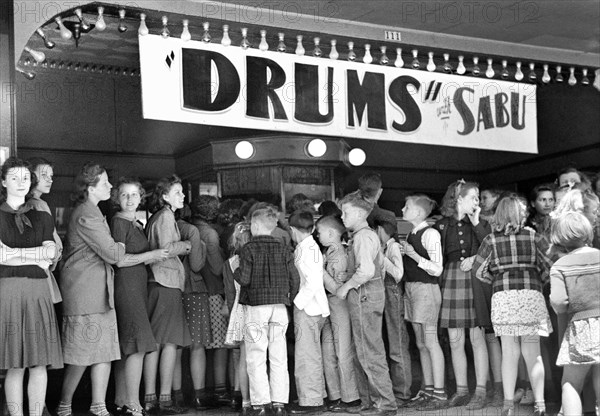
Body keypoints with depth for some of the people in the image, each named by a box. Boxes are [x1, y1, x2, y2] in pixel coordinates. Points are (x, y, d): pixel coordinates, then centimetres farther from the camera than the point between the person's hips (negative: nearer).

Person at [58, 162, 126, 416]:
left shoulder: (90, 212, 17)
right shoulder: (86, 216, -16)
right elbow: (113, 255, -17)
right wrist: (121, 247, 2)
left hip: (100, 293, 10)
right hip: (84, 293, -10)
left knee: (105, 350, 6)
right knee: (82, 354, -2)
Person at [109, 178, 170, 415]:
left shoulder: (137, 225, 19)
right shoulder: (118, 222, -8)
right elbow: (119, 260, -15)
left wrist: (156, 257, 3)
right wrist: (150, 255, -14)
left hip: (138, 285, 9)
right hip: (126, 286, -9)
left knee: (126, 348, 10)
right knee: (138, 346, -12)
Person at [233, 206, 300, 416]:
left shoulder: (249, 249, -6)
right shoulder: (284, 249, 5)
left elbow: (244, 279, -13)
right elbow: (295, 279, 3)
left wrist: (235, 268, 7)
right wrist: (289, 298, 18)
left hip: (255, 306, -3)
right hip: (279, 306, 4)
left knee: (256, 358, 2)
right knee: (279, 358, 8)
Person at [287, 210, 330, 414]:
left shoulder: (307, 249, -16)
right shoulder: (308, 247, 13)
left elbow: (313, 283, -23)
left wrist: (298, 303, -16)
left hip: (307, 308, -10)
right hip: (307, 308, 10)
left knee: (306, 355, -4)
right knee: (311, 355, 16)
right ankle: (314, 397, 25)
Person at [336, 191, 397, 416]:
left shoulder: (362, 236, -15)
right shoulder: (371, 234, 16)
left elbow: (366, 270, -27)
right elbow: (380, 265, 22)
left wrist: (346, 287, -15)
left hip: (364, 295, -10)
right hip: (373, 292, 10)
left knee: (370, 353, -5)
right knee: (366, 351, 14)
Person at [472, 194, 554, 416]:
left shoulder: (491, 240, 5)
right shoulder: (532, 236, 5)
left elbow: (478, 271, 5)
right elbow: (550, 264, 3)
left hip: (502, 297, 0)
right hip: (531, 295, 0)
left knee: (509, 351, 6)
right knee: (533, 352, 6)